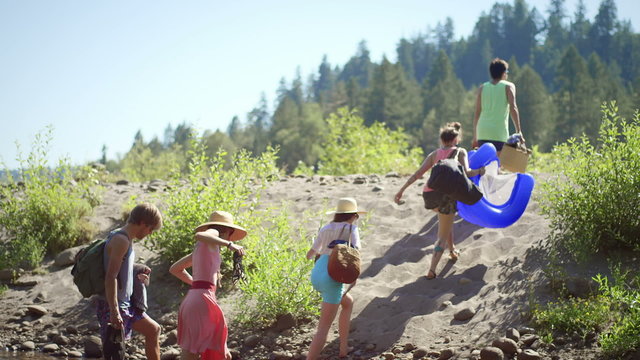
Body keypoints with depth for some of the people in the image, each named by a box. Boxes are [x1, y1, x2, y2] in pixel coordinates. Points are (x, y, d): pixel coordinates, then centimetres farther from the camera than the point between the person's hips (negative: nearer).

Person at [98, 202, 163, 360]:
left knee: (153, 330, 23)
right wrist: (114, 311, -29)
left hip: (126, 304, 11)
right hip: (114, 306, -11)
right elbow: (110, 277, -25)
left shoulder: (126, 239, 13)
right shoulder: (121, 240, -18)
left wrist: (137, 274, 5)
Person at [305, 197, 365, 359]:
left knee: (348, 302, 31)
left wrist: (315, 253, 45)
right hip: (333, 280, -7)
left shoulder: (326, 229, 17)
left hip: (316, 275, 7)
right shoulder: (352, 228, 4)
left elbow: (310, 254, 23)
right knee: (324, 328, -5)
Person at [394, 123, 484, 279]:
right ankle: (432, 270, -9)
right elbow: (466, 172, -6)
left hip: (428, 194, 4)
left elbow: (417, 174, 10)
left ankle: (452, 250, 40)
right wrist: (479, 171, 13)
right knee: (443, 236, 6)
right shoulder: (460, 152, 10)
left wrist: (402, 190, 10)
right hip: (445, 195, -4)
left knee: (446, 215, 37)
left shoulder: (435, 154, 19)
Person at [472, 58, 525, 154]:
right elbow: (513, 108, -6)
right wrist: (518, 131, -8)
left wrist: (475, 137, 16)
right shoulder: (508, 86, 6)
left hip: (482, 132, 4)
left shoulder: (482, 87, 15)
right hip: (499, 133, -4)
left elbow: (477, 112, 13)